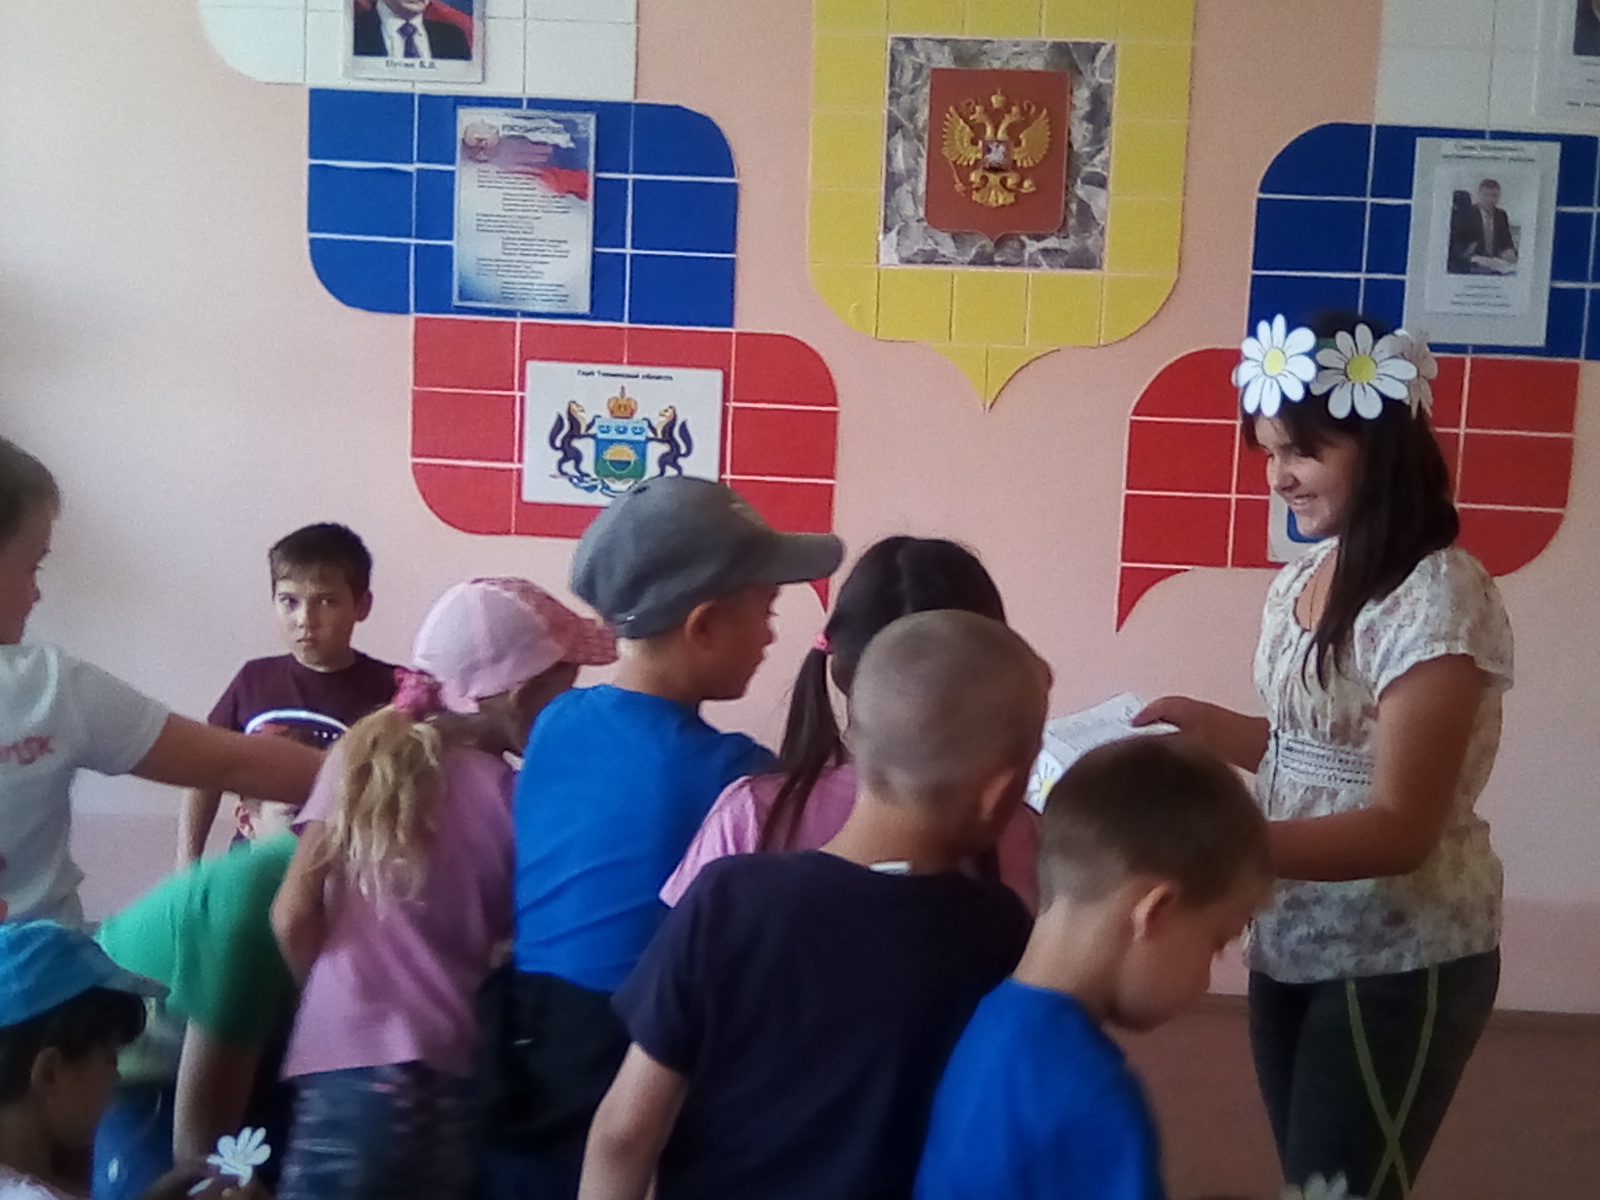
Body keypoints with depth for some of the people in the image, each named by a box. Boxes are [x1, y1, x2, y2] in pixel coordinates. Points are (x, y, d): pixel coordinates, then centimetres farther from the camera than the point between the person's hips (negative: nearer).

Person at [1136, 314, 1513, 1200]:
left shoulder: (1440, 597, -21)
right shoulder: (1304, 576, 3)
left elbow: (1400, 829, -24)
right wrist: (1197, 721, -4)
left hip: (1397, 965, -7)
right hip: (1292, 943, 7)